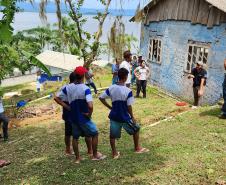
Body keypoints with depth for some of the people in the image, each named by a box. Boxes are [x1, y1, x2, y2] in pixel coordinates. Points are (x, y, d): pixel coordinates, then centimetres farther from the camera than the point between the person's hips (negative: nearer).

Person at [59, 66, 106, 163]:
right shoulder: (85, 89, -21)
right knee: (94, 134, 14)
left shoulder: (68, 87, -4)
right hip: (83, 118, -5)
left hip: (73, 117, 5)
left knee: (75, 137, 18)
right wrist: (89, 114, -14)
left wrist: (67, 107, 9)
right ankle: (95, 155, 22)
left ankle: (77, 158, 26)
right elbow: (90, 106, -32)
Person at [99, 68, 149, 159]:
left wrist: (110, 107, 7)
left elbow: (101, 98, -2)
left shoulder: (111, 88, -5)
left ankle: (114, 153, 21)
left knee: (113, 135, 16)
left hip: (114, 116, 3)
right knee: (136, 129, 20)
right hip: (125, 117, -3)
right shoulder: (128, 91, -17)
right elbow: (129, 106, -16)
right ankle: (137, 148, 30)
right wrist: (132, 117, -2)